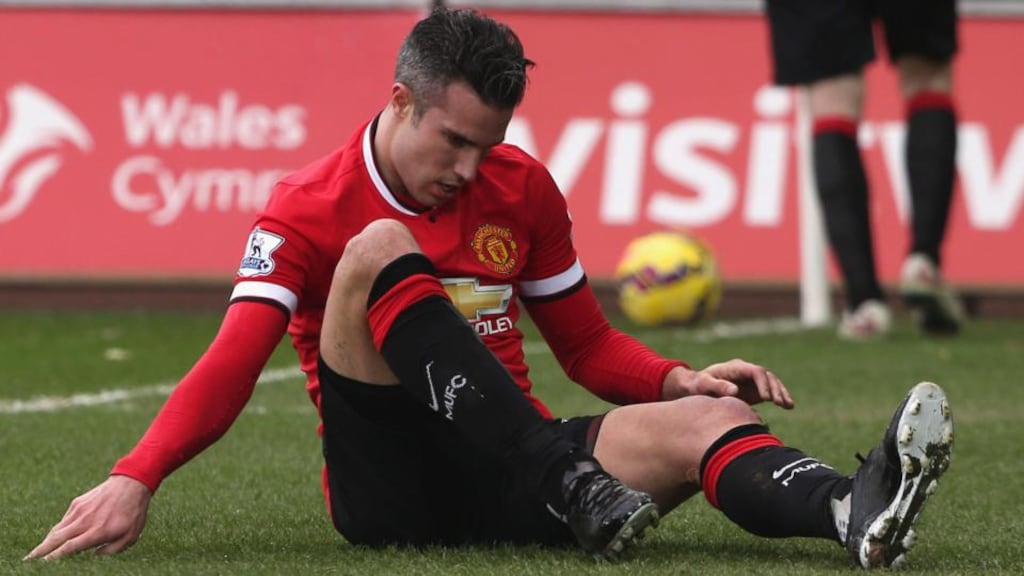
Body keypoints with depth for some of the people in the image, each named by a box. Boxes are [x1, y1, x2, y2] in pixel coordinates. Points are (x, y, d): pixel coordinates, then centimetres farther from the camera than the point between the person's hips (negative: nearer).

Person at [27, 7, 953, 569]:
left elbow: (587, 345, 19)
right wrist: (136, 479, -27)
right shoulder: (307, 212, -1)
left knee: (713, 420, -23)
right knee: (380, 249, -27)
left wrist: (678, 381, -1)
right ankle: (570, 490, -38)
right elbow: (232, 367, -11)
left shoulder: (523, 191, 12)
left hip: (497, 479, 4)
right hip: (385, 486, -4)